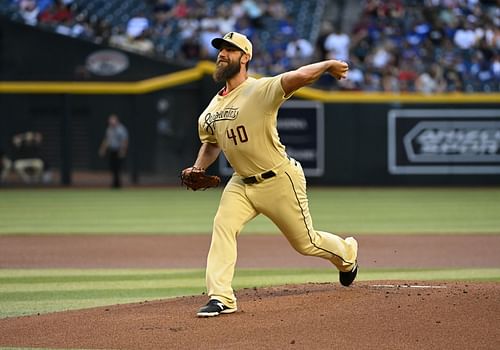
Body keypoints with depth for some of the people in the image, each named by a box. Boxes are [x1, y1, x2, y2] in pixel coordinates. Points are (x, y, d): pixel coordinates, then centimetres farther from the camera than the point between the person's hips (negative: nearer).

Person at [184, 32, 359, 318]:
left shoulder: (261, 90, -20)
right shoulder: (214, 107, 4)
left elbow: (300, 76, -38)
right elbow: (211, 143, 20)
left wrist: (328, 65, -24)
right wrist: (198, 168, 3)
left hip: (279, 181, -6)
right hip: (241, 184, 6)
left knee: (306, 242, 9)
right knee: (223, 227, -18)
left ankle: (347, 253, 42)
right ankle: (221, 298, -18)